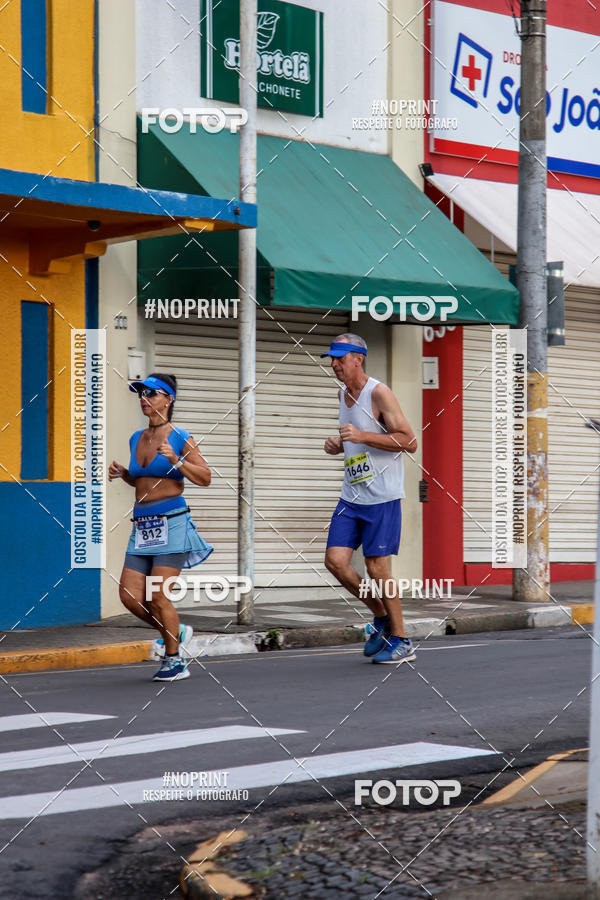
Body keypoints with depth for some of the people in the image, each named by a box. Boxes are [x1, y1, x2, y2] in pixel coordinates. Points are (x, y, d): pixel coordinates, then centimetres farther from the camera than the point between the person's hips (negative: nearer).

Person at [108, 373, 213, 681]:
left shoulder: (179, 437, -5)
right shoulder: (136, 438, 13)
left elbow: (205, 478, -6)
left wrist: (175, 460, -18)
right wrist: (122, 473, 7)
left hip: (171, 521, -6)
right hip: (142, 525, 7)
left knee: (158, 596, -10)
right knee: (129, 596, -1)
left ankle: (175, 661, 7)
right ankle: (175, 633, 23)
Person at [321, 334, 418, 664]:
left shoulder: (378, 393, -11)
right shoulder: (343, 393, 13)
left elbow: (409, 442, -16)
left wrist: (362, 436, -22)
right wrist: (337, 445, 5)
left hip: (382, 496, -7)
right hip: (351, 497, 7)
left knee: (377, 567, -5)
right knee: (335, 560, -3)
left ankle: (401, 641, 9)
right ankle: (381, 616, 17)